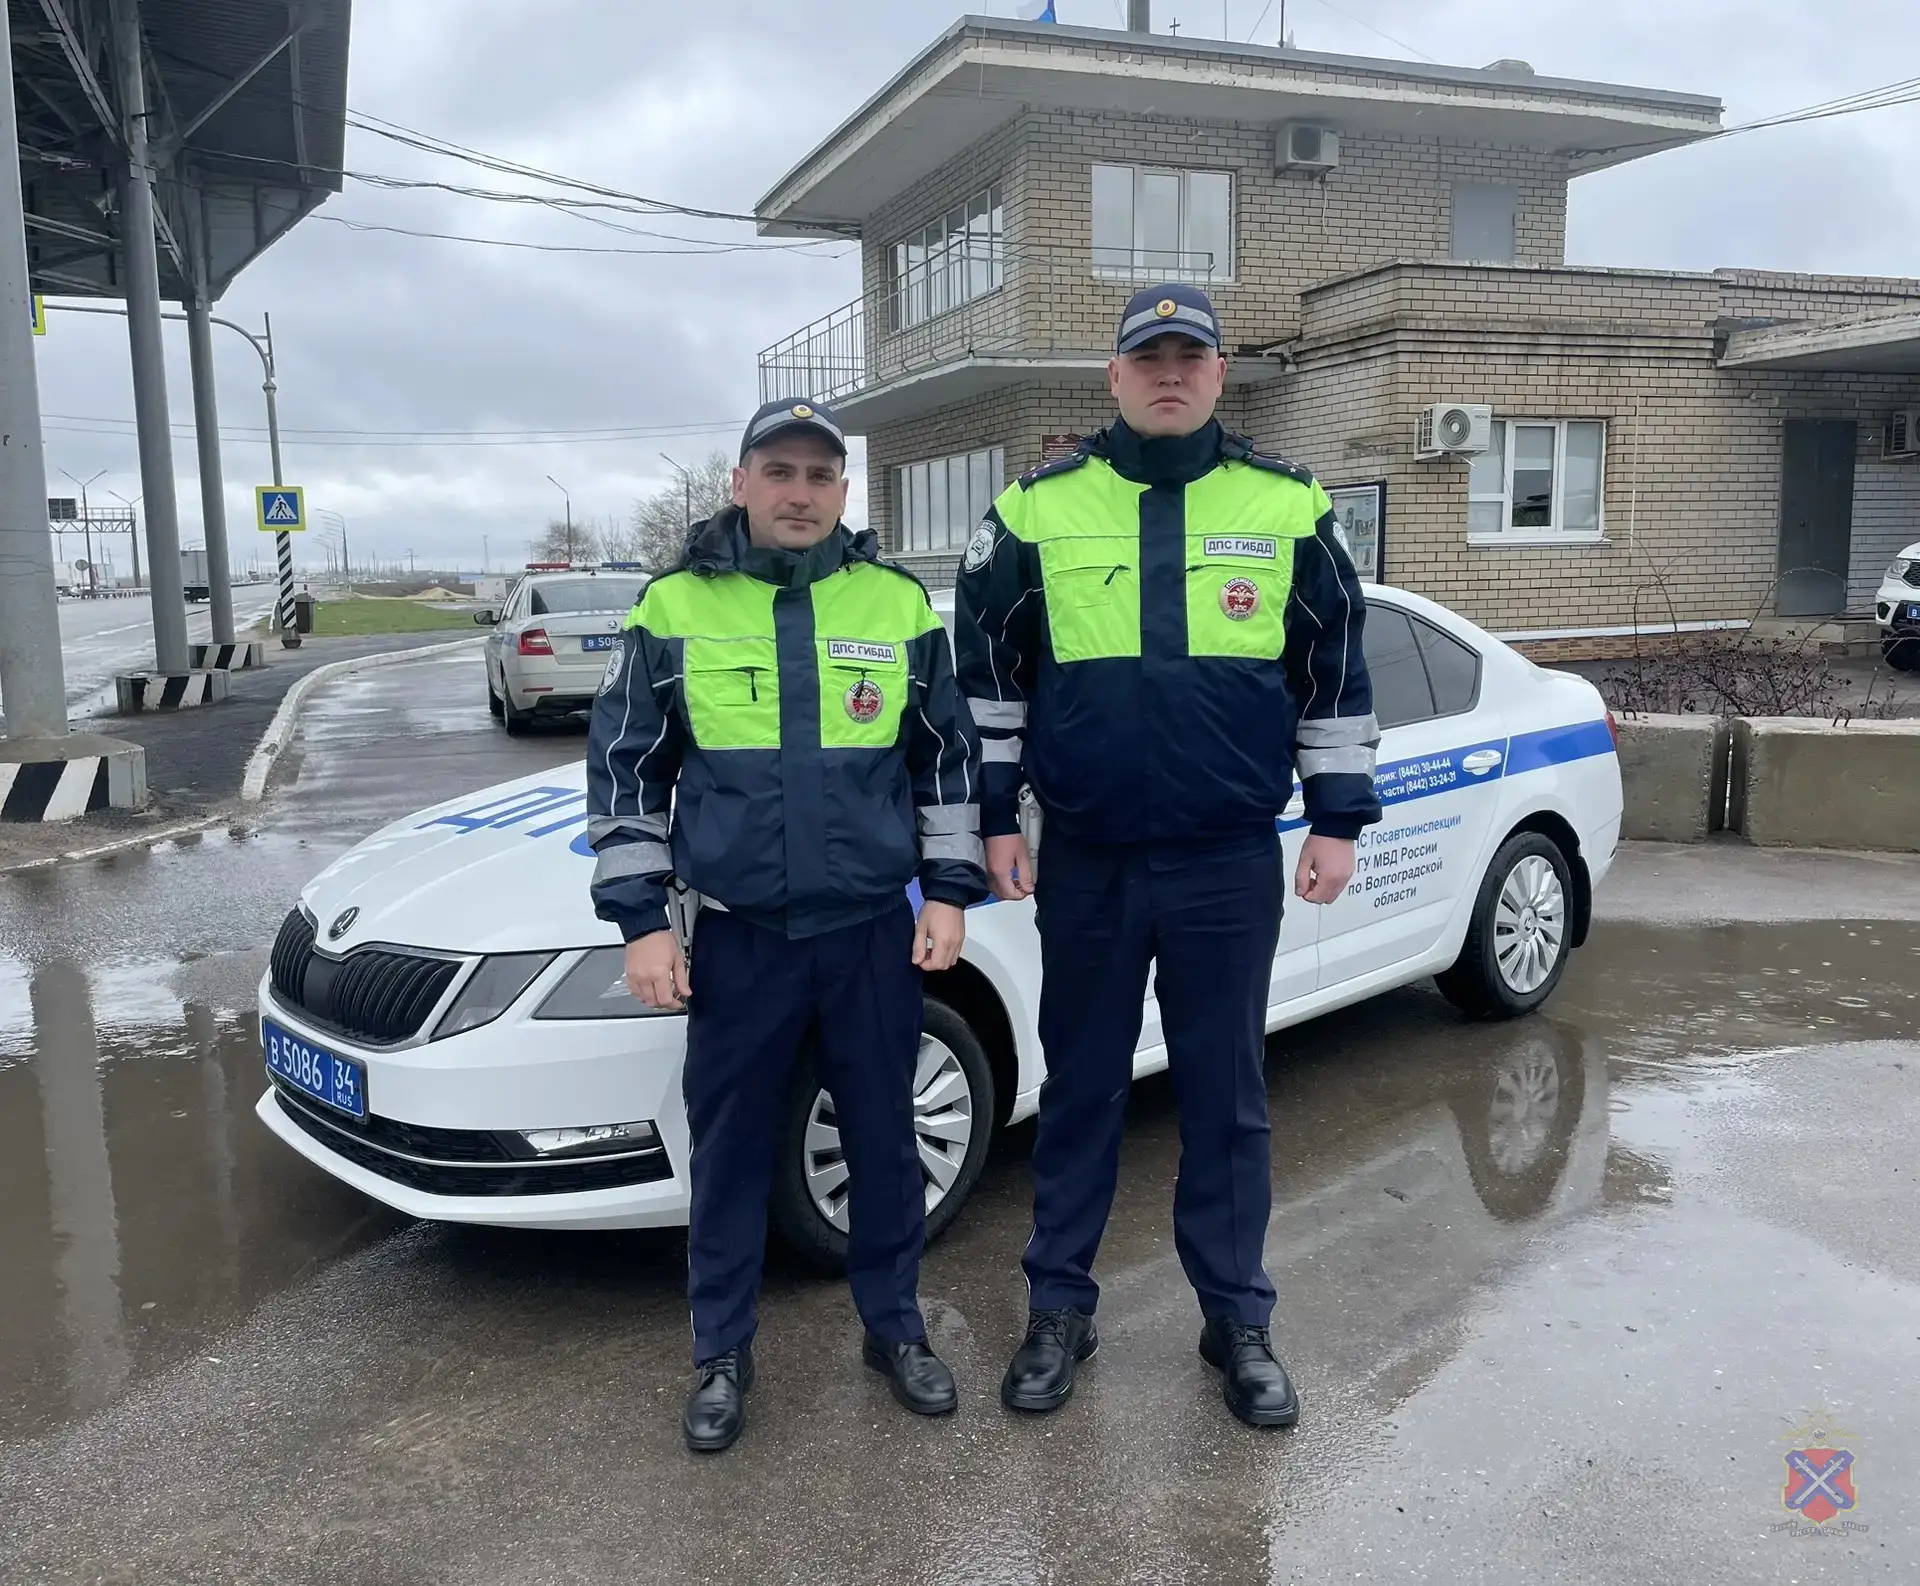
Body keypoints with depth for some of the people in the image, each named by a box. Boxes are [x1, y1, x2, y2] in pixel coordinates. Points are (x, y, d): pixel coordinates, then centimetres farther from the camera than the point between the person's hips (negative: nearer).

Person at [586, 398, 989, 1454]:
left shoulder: (900, 606, 2)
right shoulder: (674, 609, -1)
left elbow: (949, 756, 9)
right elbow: (625, 772, 1)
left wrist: (949, 889, 3)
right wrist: (640, 919, -3)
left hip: (875, 931, 1)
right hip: (738, 937, -1)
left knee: (884, 1140, 12)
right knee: (730, 1150, 10)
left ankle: (894, 1328, 31)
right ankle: (721, 1355, 26)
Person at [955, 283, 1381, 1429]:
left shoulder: (1289, 506, 2)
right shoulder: (1039, 507, 1)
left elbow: (1337, 672, 7)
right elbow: (987, 669, 6)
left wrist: (1339, 819, 4)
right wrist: (996, 815, 3)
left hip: (1230, 861, 0)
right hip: (1085, 861, 0)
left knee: (1229, 1096, 10)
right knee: (1080, 1087, 11)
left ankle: (1239, 1319, 26)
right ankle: (1060, 1308, 26)